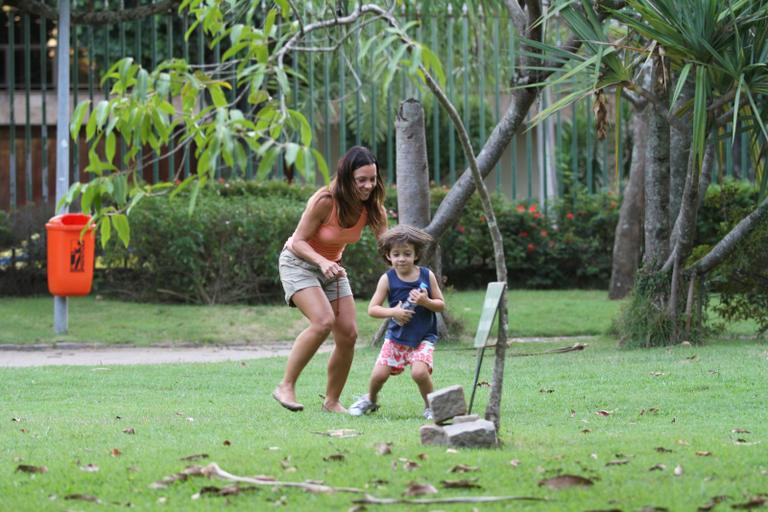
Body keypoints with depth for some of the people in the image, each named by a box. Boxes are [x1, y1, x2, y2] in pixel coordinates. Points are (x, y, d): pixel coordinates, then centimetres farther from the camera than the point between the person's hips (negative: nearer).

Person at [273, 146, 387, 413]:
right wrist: (322, 262, -40)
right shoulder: (324, 201, -28)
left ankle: (332, 401, 10)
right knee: (323, 321, -27)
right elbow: (298, 241, -22)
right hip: (299, 262, -6)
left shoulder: (372, 208, -12)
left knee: (348, 334, -5)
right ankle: (286, 387, -18)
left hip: (331, 266, 6)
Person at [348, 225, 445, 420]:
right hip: (396, 336, 1)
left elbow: (441, 305, 0)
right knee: (379, 373, -4)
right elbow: (372, 309, -6)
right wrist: (392, 312, -23)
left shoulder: (427, 275, -4)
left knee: (419, 371, -24)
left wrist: (426, 302, -20)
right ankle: (370, 400, 30)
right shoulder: (388, 279, -5)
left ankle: (431, 406, 2)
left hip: (423, 337, -1)